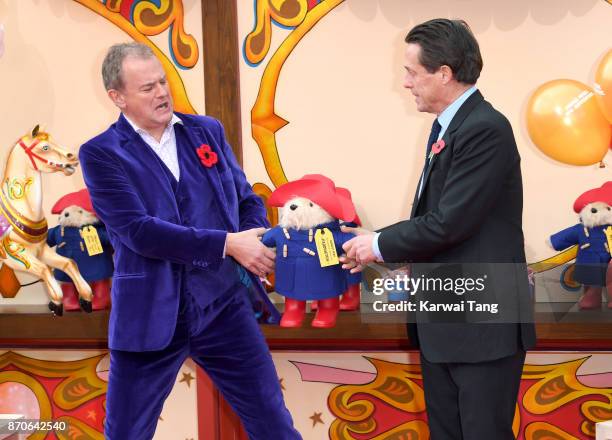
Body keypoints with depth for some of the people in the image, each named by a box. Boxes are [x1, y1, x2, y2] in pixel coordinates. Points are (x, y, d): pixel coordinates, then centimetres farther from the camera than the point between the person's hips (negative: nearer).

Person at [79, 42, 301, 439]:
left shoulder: (207, 131, 8)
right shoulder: (101, 153, -7)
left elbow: (247, 199, 12)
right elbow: (138, 230, -17)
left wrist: (256, 242, -11)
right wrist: (228, 244, -20)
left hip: (222, 305, 3)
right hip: (150, 315, -3)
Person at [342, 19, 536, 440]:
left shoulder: (485, 129, -19)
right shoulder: (448, 126, 12)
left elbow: (449, 223, -23)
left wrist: (381, 245, -9)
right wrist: (377, 242, 2)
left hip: (483, 324, -10)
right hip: (441, 321, 10)